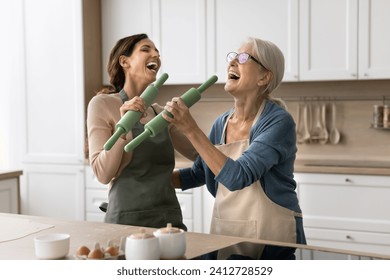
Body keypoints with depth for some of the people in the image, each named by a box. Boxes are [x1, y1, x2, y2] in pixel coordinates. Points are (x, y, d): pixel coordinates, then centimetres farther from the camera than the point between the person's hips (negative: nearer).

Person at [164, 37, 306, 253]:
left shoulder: (278, 122, -16)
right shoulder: (222, 123, 3)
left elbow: (238, 177, -28)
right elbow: (198, 174, 17)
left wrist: (191, 130, -29)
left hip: (271, 236, -5)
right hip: (224, 232, 6)